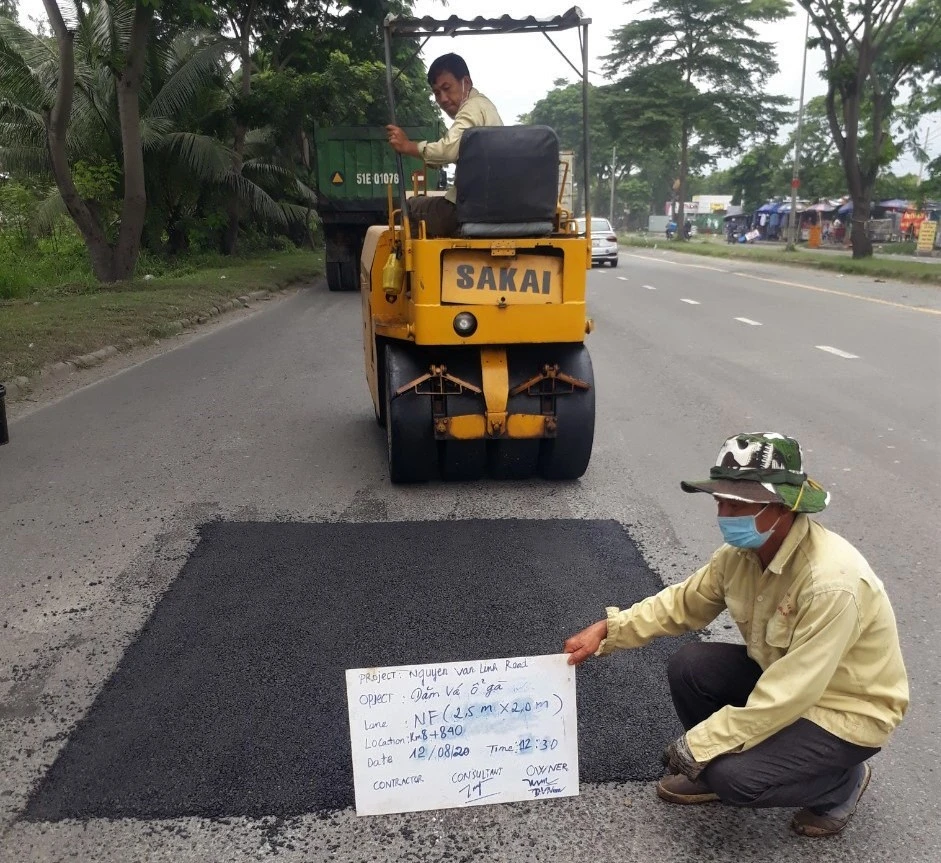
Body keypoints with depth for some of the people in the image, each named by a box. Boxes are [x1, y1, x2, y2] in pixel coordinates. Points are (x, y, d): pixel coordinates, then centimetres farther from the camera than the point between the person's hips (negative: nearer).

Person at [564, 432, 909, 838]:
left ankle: (841, 783, 6)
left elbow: (783, 700, -33)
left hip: (846, 711, -7)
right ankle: (713, 769, 13)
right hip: (780, 674, 7)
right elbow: (682, 603, 4)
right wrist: (607, 630, -7)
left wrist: (695, 746, -25)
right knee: (688, 667, -12)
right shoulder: (742, 552, -12)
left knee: (733, 777, -22)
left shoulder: (831, 583, -35)